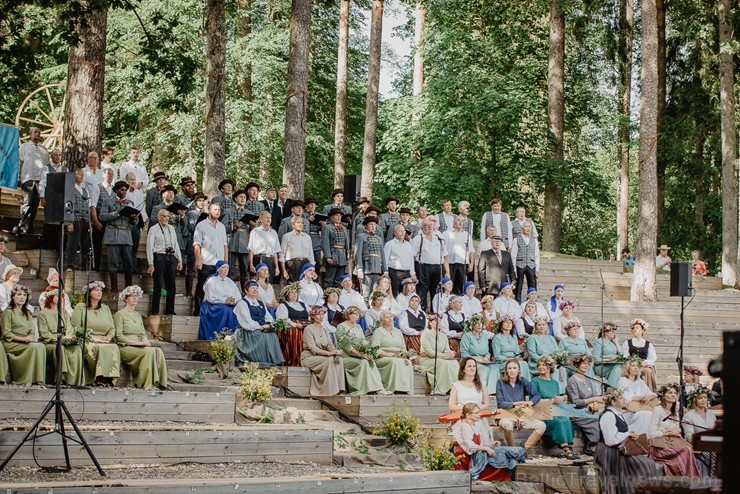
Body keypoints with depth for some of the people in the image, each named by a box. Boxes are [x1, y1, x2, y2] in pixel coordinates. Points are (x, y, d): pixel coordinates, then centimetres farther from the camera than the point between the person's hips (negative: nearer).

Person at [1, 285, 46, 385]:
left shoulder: (28, 313, 22)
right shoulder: (8, 312, 0)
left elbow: (32, 331, 17)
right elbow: (6, 333, -7)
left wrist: (31, 337, -8)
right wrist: (23, 338, -16)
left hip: (26, 342, 6)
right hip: (11, 343, -6)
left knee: (41, 346, -25)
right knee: (33, 347, -31)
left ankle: (38, 380, -28)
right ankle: (28, 380, -29)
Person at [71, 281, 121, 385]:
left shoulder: (105, 308, 24)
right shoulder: (80, 307, 9)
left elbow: (112, 329, 20)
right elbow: (75, 328, -1)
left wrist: (108, 337, -3)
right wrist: (92, 337, -12)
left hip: (104, 341, 4)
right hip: (86, 341, -4)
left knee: (114, 347, -30)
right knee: (98, 348, -38)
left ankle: (110, 377, -35)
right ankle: (100, 377, -37)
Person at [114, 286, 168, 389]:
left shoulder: (138, 315, 24)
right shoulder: (120, 314, 1)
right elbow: (118, 336, -8)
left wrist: (145, 341, -5)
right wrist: (137, 342, -16)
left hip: (139, 347, 6)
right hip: (125, 347, -6)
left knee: (158, 351, -23)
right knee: (149, 351, -33)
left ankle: (159, 383, -28)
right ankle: (147, 385, -31)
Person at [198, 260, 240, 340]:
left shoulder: (230, 282, 21)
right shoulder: (212, 281, 5)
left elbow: (239, 296, 10)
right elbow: (211, 297, -9)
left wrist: (234, 300, -14)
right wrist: (225, 300, -20)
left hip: (230, 306, 4)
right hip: (213, 306, -4)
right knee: (226, 310, -36)